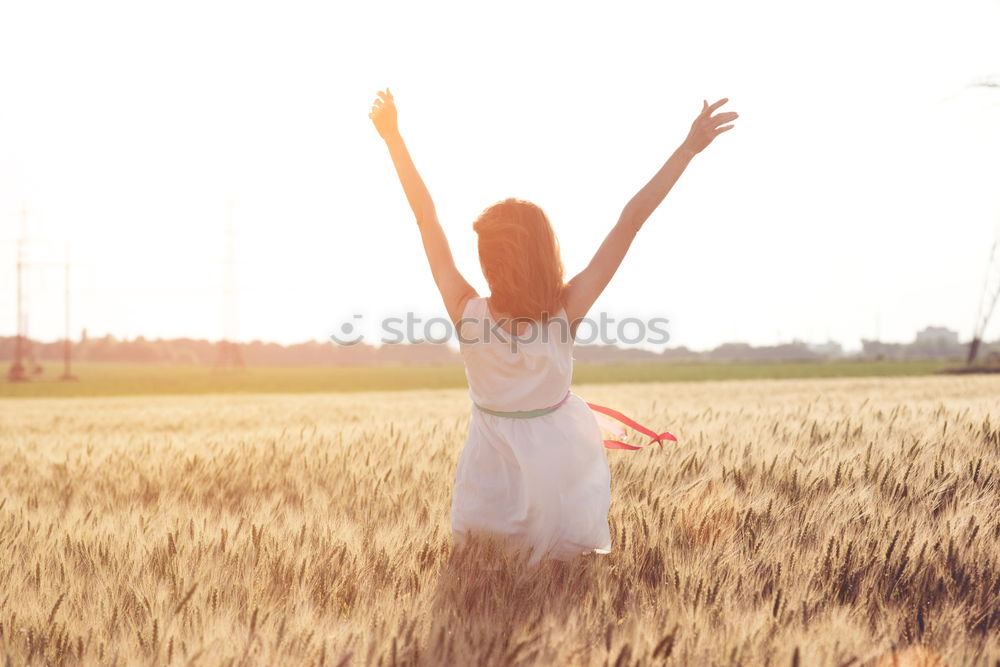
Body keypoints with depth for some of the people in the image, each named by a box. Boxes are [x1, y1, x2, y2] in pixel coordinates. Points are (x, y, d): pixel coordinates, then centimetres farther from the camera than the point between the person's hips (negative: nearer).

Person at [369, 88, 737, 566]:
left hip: (492, 467, 0)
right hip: (561, 459, 0)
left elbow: (426, 217, -18)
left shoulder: (467, 314, -25)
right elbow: (631, 221, -24)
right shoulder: (566, 311, -26)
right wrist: (689, 147, -21)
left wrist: (392, 137, -10)